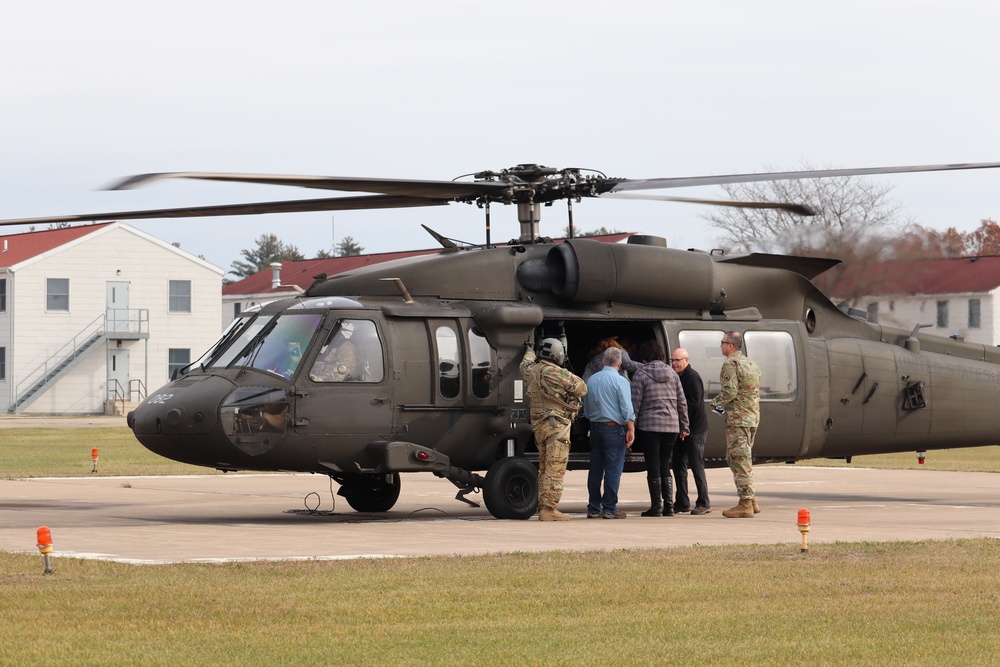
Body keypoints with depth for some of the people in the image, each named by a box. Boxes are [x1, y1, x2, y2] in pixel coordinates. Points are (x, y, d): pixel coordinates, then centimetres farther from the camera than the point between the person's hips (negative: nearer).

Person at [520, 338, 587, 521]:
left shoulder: (531, 371, 6)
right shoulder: (556, 374, -15)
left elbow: (525, 365, 32)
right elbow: (582, 388, -5)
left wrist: (529, 350, 52)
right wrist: (573, 396, 17)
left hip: (539, 425, 8)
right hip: (557, 425, -8)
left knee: (544, 469, 16)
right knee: (555, 470, -8)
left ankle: (543, 507, 19)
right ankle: (549, 509, -12)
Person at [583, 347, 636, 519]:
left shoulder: (591, 380, 10)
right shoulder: (620, 381, -9)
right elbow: (627, 409, -12)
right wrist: (631, 430, -8)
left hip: (595, 427, 6)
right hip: (614, 428, -6)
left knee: (595, 469, 8)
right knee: (613, 470, -3)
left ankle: (593, 508, 9)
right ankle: (609, 509, -5)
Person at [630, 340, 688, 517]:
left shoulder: (641, 374, -5)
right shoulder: (672, 373, 10)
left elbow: (635, 403, -8)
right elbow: (682, 402, 11)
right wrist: (684, 426, 18)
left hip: (649, 426, -5)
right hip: (671, 426, 5)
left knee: (653, 468, 0)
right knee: (665, 466, 12)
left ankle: (656, 506, -1)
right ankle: (668, 505, 8)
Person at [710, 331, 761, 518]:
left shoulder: (730, 364, -11)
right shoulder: (751, 364, 18)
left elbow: (730, 392, -20)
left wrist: (716, 402, -1)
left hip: (737, 419, -9)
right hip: (753, 417, 9)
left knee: (739, 461, -7)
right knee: (744, 460, 17)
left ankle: (745, 504, -10)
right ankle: (751, 501, 17)